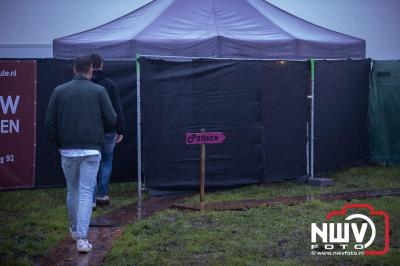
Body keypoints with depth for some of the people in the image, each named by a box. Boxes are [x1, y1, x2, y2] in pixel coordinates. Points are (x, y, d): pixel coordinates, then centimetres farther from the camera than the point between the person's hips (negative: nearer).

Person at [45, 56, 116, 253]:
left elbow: (49, 122, -1)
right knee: (86, 192, -1)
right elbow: (112, 120, -5)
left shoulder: (59, 91, 2)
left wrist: (58, 142, 13)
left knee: (72, 191, 18)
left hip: (67, 150, 2)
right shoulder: (98, 91, -3)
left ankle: (75, 230, 33)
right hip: (91, 150, -2)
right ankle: (82, 237, -10)